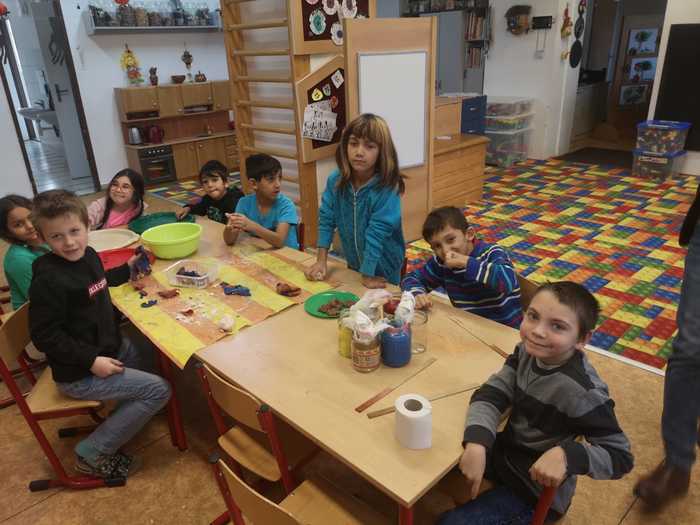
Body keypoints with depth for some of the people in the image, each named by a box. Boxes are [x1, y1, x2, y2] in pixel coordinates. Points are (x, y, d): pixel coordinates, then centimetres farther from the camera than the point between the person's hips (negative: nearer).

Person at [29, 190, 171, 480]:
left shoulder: (87, 255, 0)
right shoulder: (49, 280, -26)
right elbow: (44, 336, -24)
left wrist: (127, 269, 23)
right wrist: (91, 361, -25)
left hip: (105, 349, 9)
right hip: (78, 375, -9)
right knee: (158, 390, -11)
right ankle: (93, 453, 1)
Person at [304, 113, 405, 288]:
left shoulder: (387, 188, -27)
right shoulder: (336, 180, -13)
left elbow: (377, 232, -26)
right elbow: (326, 219, -7)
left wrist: (368, 275, -23)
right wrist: (321, 261, -8)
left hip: (383, 269, -4)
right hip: (353, 264, 5)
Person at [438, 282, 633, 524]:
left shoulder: (581, 392, -31)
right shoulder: (528, 350, -13)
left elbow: (620, 456, -23)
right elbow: (491, 394, -16)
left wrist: (566, 455, -40)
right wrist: (476, 443, -33)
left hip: (537, 489, -6)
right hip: (506, 453, 6)